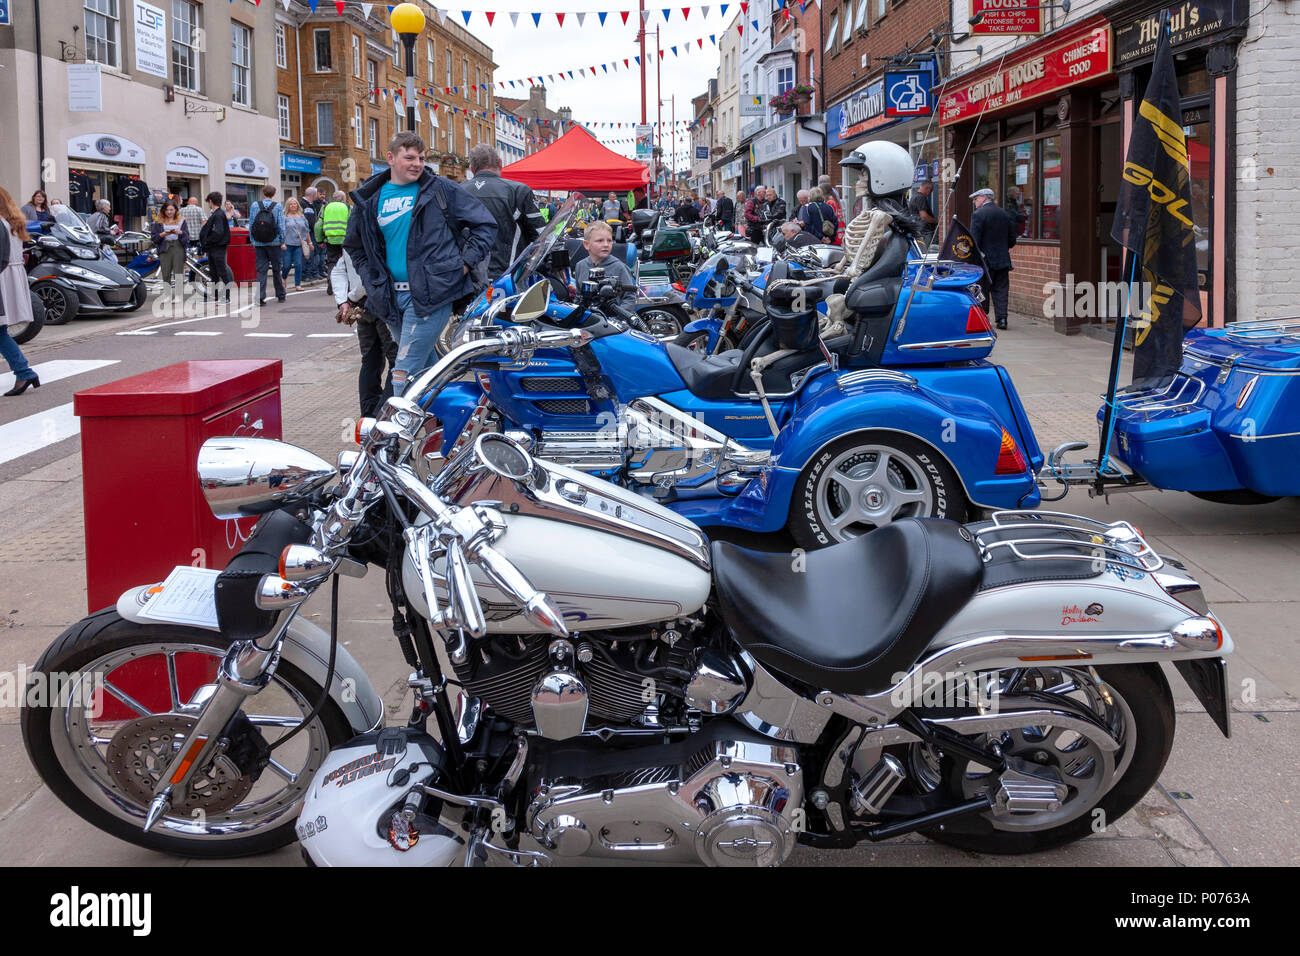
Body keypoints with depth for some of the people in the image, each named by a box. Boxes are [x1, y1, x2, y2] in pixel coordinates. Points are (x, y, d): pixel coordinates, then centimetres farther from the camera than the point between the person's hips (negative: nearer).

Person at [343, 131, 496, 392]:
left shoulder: (438, 188, 0)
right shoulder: (369, 199, 11)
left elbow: (486, 223, 4)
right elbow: (355, 246, 27)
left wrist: (465, 262, -5)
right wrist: (372, 282, 14)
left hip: (431, 293, -5)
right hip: (394, 297, 5)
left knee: (404, 375, -12)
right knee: (426, 368, 15)